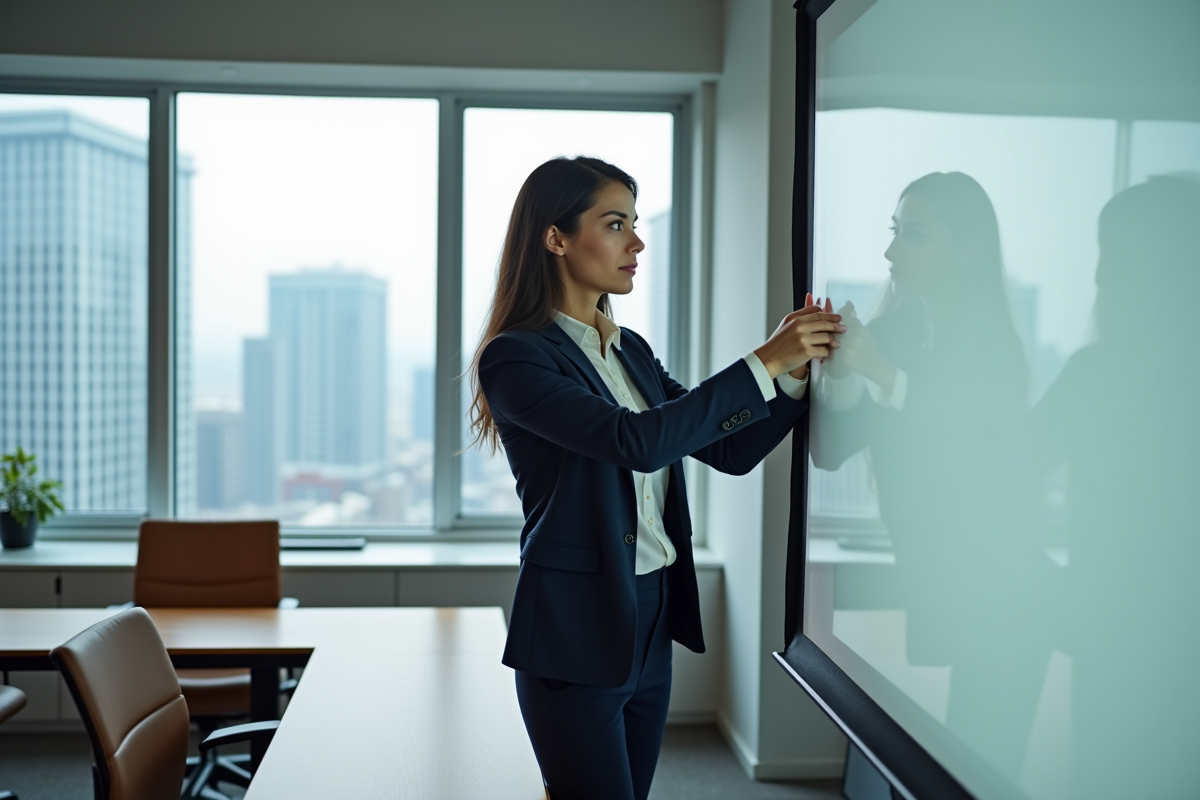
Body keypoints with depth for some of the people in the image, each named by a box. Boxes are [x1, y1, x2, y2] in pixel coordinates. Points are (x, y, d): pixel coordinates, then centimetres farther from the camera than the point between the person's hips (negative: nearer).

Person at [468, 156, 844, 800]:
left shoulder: (632, 352, 11)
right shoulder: (514, 358, -13)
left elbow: (731, 450, 9)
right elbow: (637, 441, -26)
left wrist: (797, 370, -5)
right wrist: (764, 362, -23)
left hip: (651, 625, 7)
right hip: (572, 632, -7)